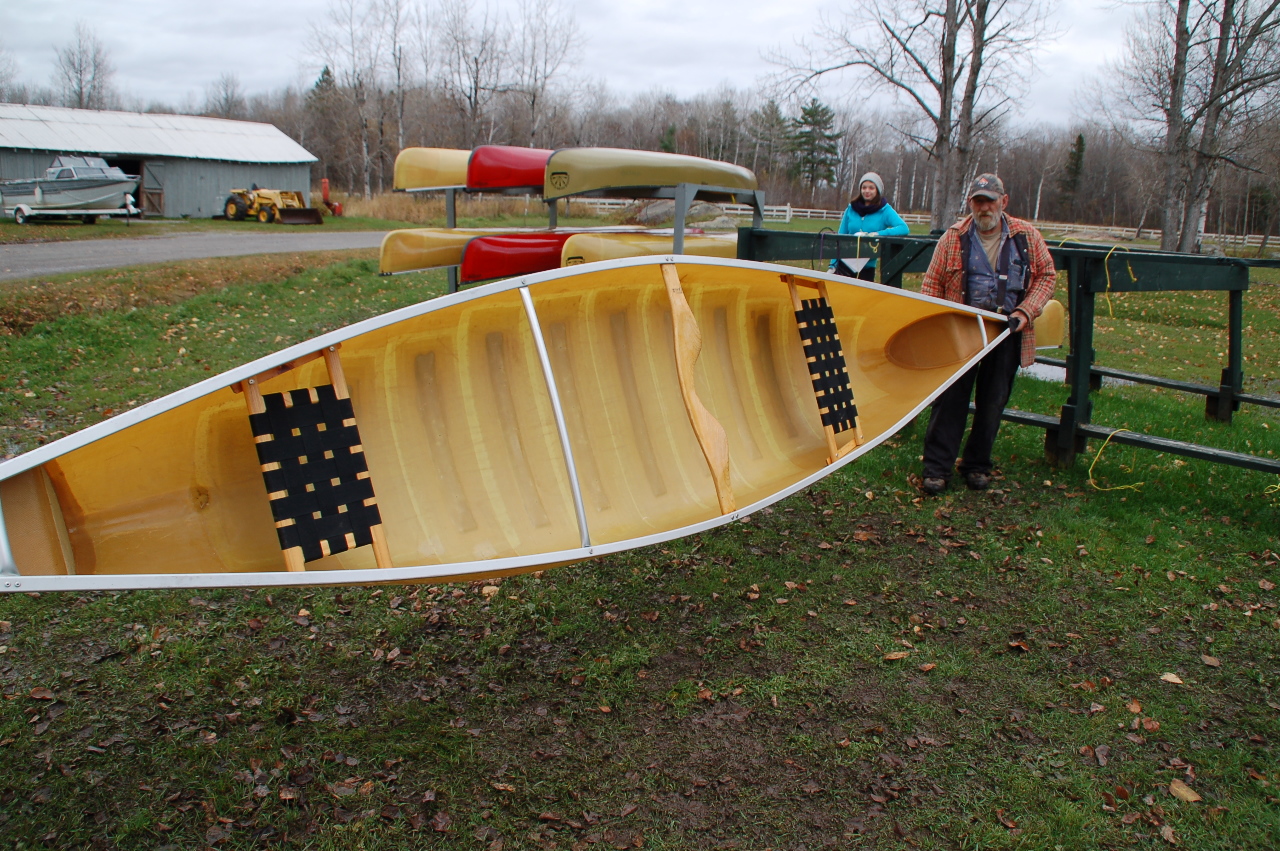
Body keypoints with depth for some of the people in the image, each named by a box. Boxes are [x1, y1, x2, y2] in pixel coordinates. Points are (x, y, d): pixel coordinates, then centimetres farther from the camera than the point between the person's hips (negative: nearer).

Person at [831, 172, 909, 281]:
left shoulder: (884, 210, -1)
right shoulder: (851, 208, 7)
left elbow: (904, 228, -14)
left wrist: (879, 234, -25)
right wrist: (833, 264, 6)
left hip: (867, 267, -2)